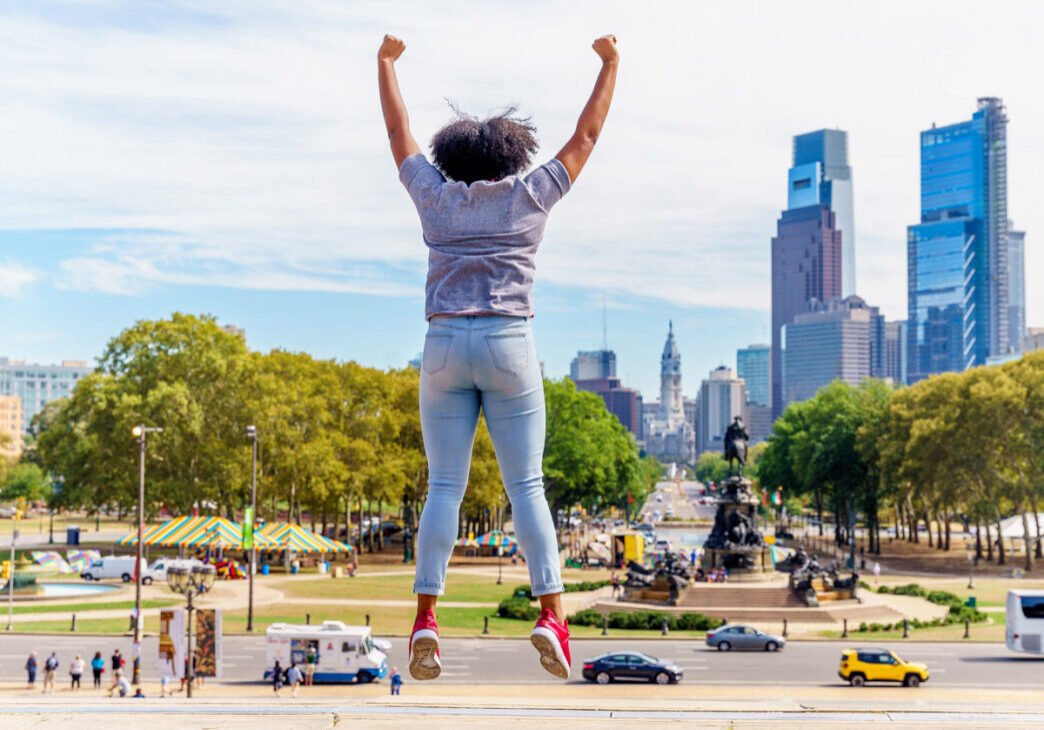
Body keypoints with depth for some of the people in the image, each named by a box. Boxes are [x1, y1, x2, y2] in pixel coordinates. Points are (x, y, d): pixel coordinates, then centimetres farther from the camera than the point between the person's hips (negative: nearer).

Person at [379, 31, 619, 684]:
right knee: (527, 486, 0)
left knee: (444, 488, 1)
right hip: (509, 346, -1)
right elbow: (586, 136, 16)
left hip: (444, 347, 1)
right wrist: (610, 65, 26)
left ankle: (427, 618, -9)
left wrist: (387, 63, 36)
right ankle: (551, 614, -9)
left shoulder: (436, 196, 10)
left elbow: (398, 132, 22)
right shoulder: (531, 196, 6)